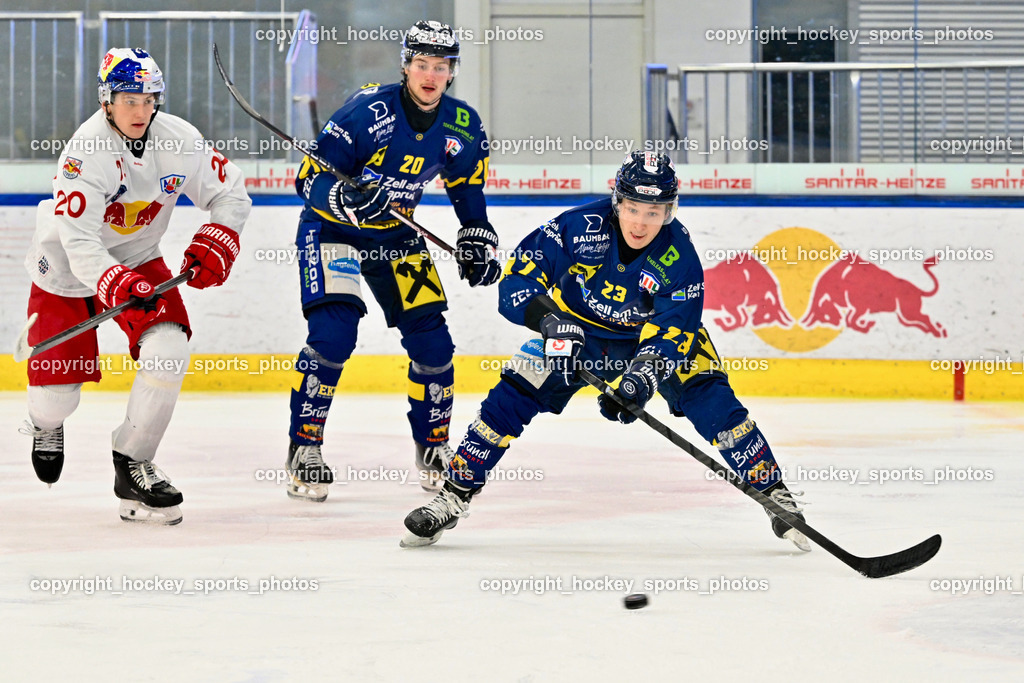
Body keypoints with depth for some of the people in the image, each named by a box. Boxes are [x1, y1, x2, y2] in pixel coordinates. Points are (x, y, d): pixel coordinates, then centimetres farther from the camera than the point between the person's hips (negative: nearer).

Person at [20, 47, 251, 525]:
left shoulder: (177, 139, -15)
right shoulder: (86, 150, -29)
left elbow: (230, 192, -1)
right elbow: (78, 240, -35)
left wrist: (215, 243, -18)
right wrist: (115, 284, -49)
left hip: (137, 260, 4)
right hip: (67, 267, -4)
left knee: (168, 351, -20)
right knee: (58, 389, 0)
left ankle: (133, 464, -5)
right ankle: (46, 423, 41)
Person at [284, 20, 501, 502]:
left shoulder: (462, 127, -7)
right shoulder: (368, 111, -24)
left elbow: (467, 187, 12)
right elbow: (309, 178, -24)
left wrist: (477, 241, 4)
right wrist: (345, 198, -42)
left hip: (394, 234, 5)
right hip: (330, 228, -5)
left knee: (431, 339, -1)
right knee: (333, 334, -22)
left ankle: (433, 445, 19)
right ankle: (304, 445, -10)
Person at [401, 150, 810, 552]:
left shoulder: (679, 258, -26)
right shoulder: (580, 226, -28)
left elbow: (668, 333, -27)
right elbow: (520, 273, -23)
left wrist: (641, 378, -43)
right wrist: (551, 321, -38)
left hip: (653, 335, 0)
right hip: (577, 329, 0)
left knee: (710, 398, -18)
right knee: (514, 395, -15)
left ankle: (773, 493, -4)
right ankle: (453, 496, -3)